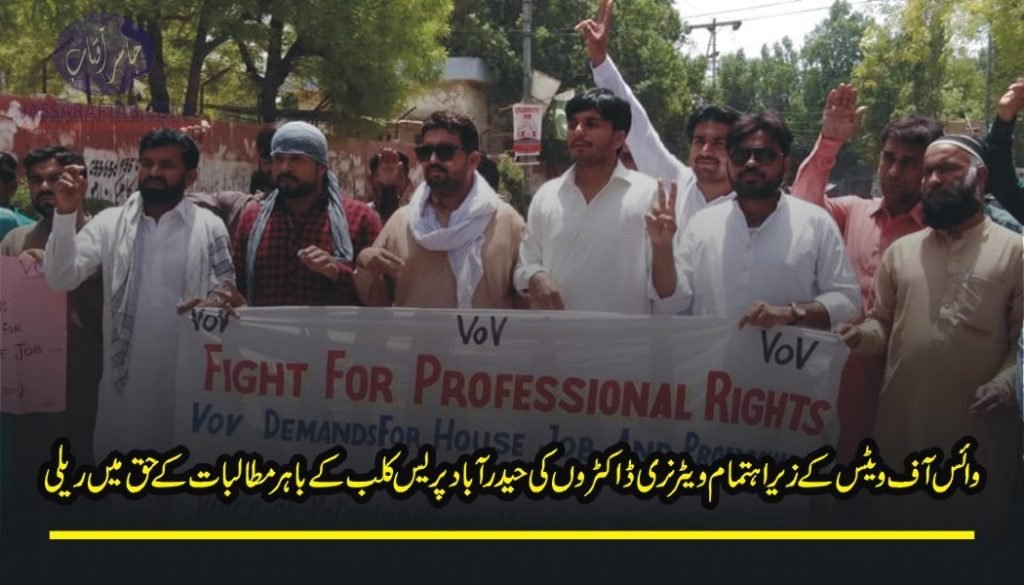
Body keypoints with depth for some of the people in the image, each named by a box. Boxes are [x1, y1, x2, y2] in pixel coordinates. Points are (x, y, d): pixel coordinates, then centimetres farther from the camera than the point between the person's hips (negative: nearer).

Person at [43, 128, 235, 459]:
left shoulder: (210, 227, -1)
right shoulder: (109, 223, 2)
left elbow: (225, 297, 0)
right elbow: (61, 279, -6)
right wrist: (65, 214, -17)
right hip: (125, 375, 1)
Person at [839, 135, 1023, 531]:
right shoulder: (900, 251, 12)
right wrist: (860, 336, -7)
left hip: (979, 427, -3)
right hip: (903, 421, 3)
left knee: (976, 519, 9)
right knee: (901, 518, 14)